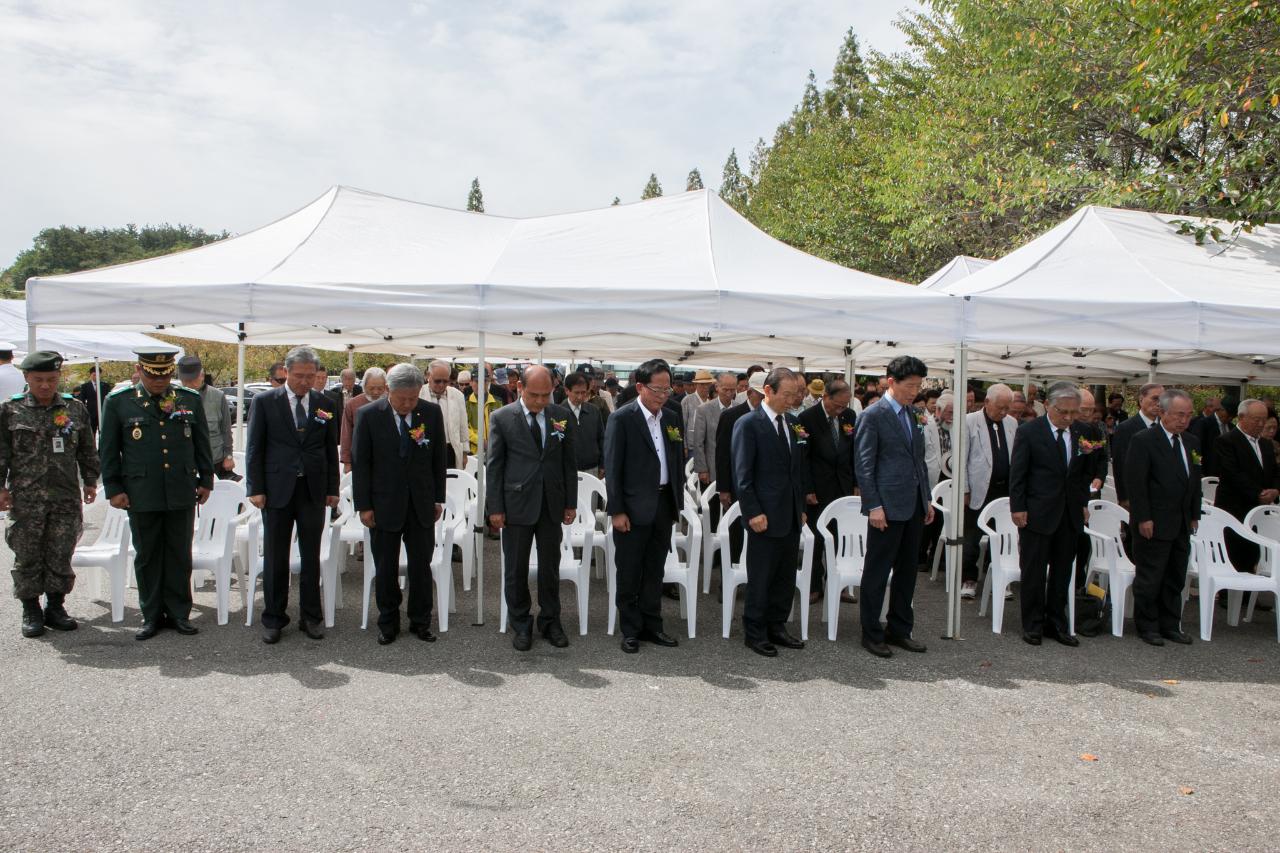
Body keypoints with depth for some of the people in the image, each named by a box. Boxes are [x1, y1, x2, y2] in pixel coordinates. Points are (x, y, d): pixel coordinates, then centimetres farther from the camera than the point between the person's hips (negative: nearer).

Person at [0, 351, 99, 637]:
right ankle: (31, 611, 17)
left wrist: (89, 482, 11)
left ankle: (55, 606, 19)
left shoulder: (75, 408, 6)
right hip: (25, 498, -1)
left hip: (66, 497, 1)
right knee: (27, 556, 5)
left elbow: (87, 450, 12)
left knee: (61, 555, 6)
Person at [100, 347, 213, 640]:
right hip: (141, 493, -1)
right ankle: (151, 616, 20)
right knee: (147, 557, 9)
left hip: (182, 493, 1)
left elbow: (202, 444, 11)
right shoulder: (118, 402, 0)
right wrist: (114, 489, 0)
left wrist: (205, 481, 9)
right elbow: (108, 450, 3)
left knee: (180, 556, 8)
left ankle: (179, 613, 19)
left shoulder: (190, 400, 4)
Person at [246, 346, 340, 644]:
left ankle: (310, 617, 18)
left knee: (311, 557, 8)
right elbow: (255, 448, 0)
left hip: (313, 490, 2)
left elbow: (331, 449, 9)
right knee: (275, 558, 6)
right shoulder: (265, 401, -1)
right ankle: (273, 619, 18)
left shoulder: (326, 404, 4)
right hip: (277, 489, -1)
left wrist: (332, 489, 5)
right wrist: (256, 488, -5)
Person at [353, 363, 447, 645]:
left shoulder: (432, 412, -2)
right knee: (385, 568, 8)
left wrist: (438, 499, 5)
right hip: (384, 504, -1)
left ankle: (420, 622, 21)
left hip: (421, 503, 2)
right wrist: (363, 505, -6)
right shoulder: (368, 415, -8)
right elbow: (360, 462, -4)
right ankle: (388, 623, 23)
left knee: (421, 566, 7)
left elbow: (438, 458, 5)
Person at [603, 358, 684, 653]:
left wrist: (677, 502, 9)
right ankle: (630, 630, 18)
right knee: (629, 573, 6)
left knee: (655, 571, 14)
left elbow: (678, 461, 13)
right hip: (633, 507, -5)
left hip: (664, 504, 6)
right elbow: (612, 467, -11)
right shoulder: (621, 418, -10)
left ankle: (651, 626, 26)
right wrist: (616, 510, -14)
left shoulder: (672, 418, 7)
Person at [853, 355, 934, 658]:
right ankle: (871, 634, 13)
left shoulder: (912, 415, 14)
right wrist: (874, 506, -16)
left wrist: (927, 499, 16)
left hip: (913, 507, 8)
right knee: (877, 573, 2)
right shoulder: (872, 416, -9)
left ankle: (900, 630, 25)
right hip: (887, 507, -8)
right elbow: (864, 465, -12)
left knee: (907, 571, 14)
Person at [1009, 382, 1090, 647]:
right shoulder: (1029, 431, -8)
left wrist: (1083, 503, 10)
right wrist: (1017, 508, -9)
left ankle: (1056, 624, 22)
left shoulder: (1081, 432, 6)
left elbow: (1085, 471, 16)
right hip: (1037, 514, -5)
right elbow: (1017, 473, -7)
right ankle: (1032, 625, 14)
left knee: (1062, 573, 11)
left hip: (1070, 515, 5)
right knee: (1034, 572, 3)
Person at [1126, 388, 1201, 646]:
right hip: (1154, 524, -7)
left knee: (1175, 579, 13)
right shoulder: (1144, 440, -11)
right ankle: (1147, 627, 14)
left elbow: (1195, 482, 17)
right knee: (1150, 578, 2)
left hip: (1182, 525, 7)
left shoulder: (1191, 442, 12)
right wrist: (1143, 518, -16)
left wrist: (1194, 516, 12)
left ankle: (1170, 625, 23)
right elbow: (1135, 481, -14)